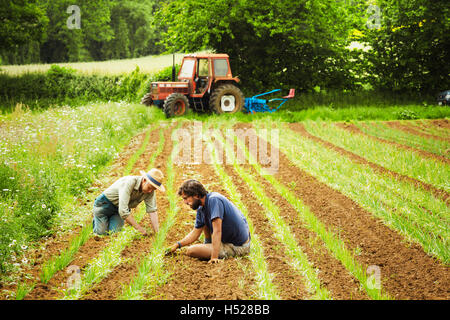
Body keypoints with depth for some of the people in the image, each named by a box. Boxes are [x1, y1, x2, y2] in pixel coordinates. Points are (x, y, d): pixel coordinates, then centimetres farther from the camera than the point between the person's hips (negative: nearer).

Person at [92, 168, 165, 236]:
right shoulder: (129, 183, -38)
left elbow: (152, 210, -17)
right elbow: (123, 211, -41)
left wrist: (157, 232, -29)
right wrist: (140, 229, -39)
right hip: (105, 204, -5)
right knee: (101, 233, -10)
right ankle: (96, 219, 23)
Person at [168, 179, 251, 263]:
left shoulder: (214, 200, -22)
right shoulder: (201, 209, 6)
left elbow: (217, 231, -30)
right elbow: (195, 233, 18)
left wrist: (214, 257, -34)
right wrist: (177, 245, 7)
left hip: (237, 247, -9)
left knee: (191, 251, -12)